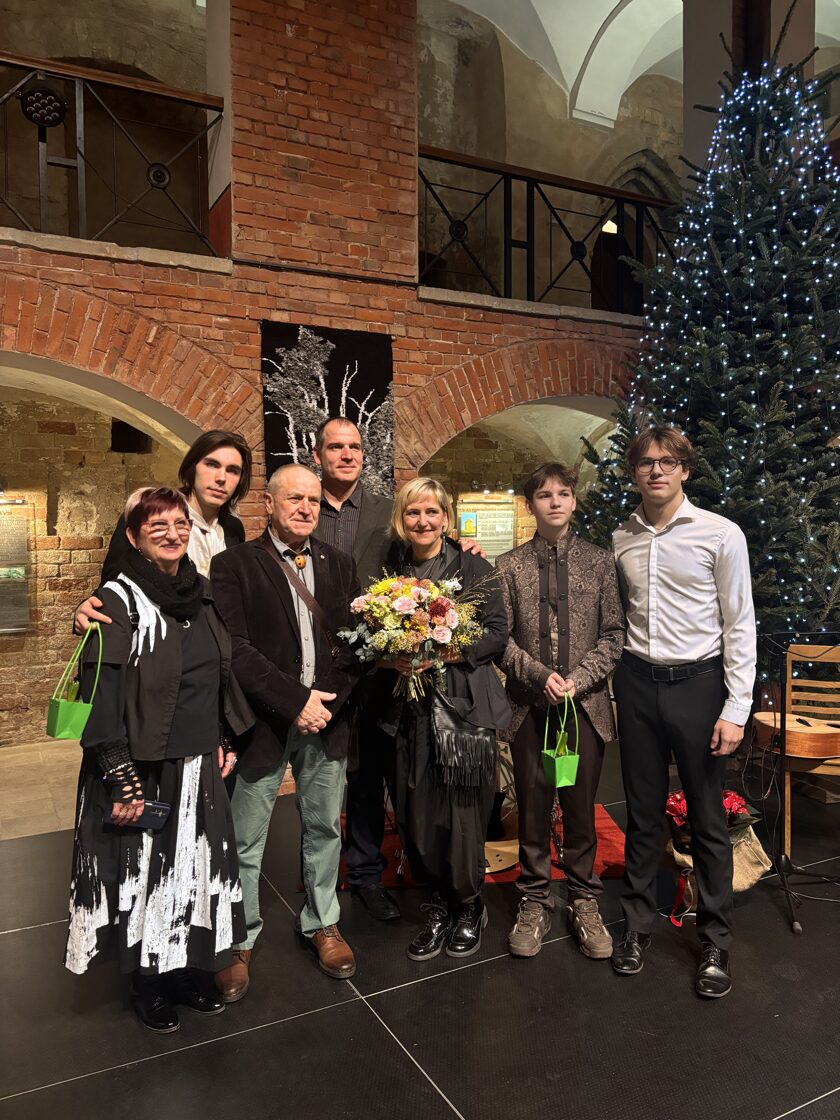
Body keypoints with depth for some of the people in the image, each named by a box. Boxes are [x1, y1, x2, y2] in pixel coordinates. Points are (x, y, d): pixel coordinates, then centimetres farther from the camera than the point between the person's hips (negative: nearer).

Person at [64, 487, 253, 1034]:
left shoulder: (201, 593, 5)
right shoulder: (119, 599, -13)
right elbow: (102, 694, -16)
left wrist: (225, 741, 11)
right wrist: (120, 777, -18)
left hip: (200, 764, 6)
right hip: (143, 767, -5)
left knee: (196, 865, 16)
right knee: (145, 870, 10)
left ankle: (192, 968, 36)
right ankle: (149, 981, 32)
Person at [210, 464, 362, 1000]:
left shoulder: (340, 565, 8)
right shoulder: (234, 565, -6)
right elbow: (236, 649, -14)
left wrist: (331, 699, -10)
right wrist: (294, 700, -18)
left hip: (327, 717, 4)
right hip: (263, 721, -3)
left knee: (325, 829, 17)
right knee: (245, 842, 9)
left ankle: (322, 924, 38)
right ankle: (241, 941, 30)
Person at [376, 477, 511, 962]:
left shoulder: (474, 568, -1)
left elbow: (498, 633, -5)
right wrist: (393, 659, -8)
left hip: (465, 703, -3)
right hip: (409, 708, 3)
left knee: (463, 809, 1)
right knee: (416, 814, 5)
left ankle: (469, 908, 25)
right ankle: (440, 905, 27)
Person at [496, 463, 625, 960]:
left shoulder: (600, 561, 3)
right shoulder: (510, 566, 2)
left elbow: (614, 634, 0)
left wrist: (578, 678, -12)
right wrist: (539, 675, -14)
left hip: (586, 703, 0)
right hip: (529, 706, 0)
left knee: (581, 808, 10)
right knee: (533, 808, 10)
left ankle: (585, 901, 28)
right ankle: (535, 903, 26)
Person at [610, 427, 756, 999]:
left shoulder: (721, 534, -6)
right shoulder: (619, 540, 4)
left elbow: (740, 625, -6)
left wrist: (736, 709, -9)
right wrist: (614, 684, 5)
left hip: (697, 683, -3)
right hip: (637, 683, 3)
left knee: (708, 819, 8)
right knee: (643, 814, 14)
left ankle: (716, 944, 25)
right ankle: (638, 926, 30)